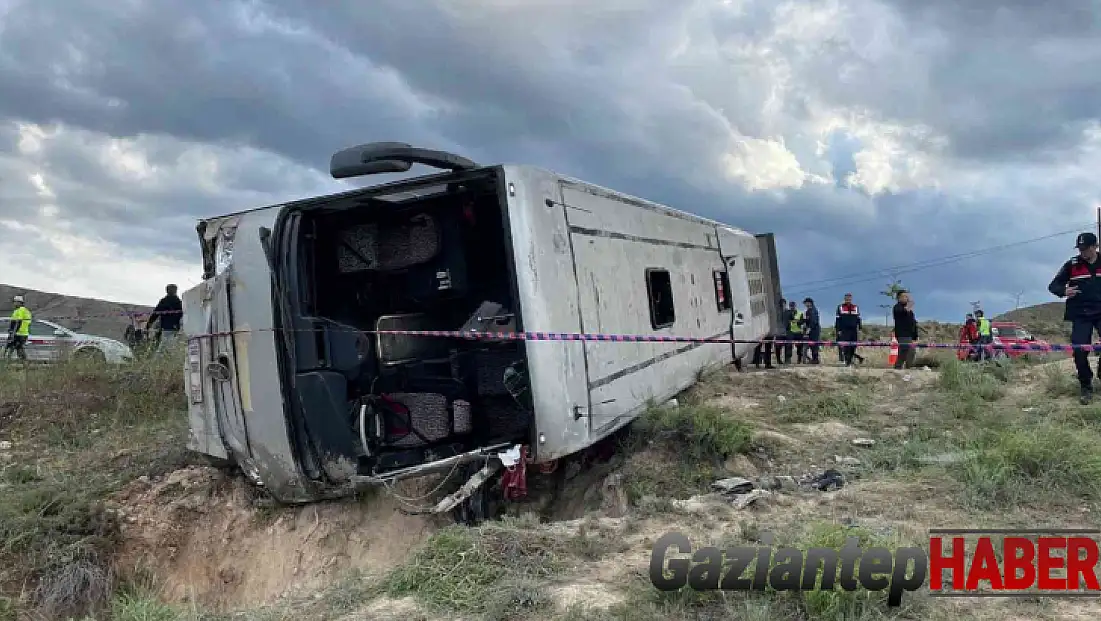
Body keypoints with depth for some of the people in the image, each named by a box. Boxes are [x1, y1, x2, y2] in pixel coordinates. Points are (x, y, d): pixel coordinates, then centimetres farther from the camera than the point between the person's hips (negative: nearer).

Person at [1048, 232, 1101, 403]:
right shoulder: (1072, 265, 0)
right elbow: (1053, 285, 2)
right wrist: (1063, 291, -20)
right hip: (1081, 315, -1)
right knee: (1080, 351, -8)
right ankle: (1086, 387, 7)